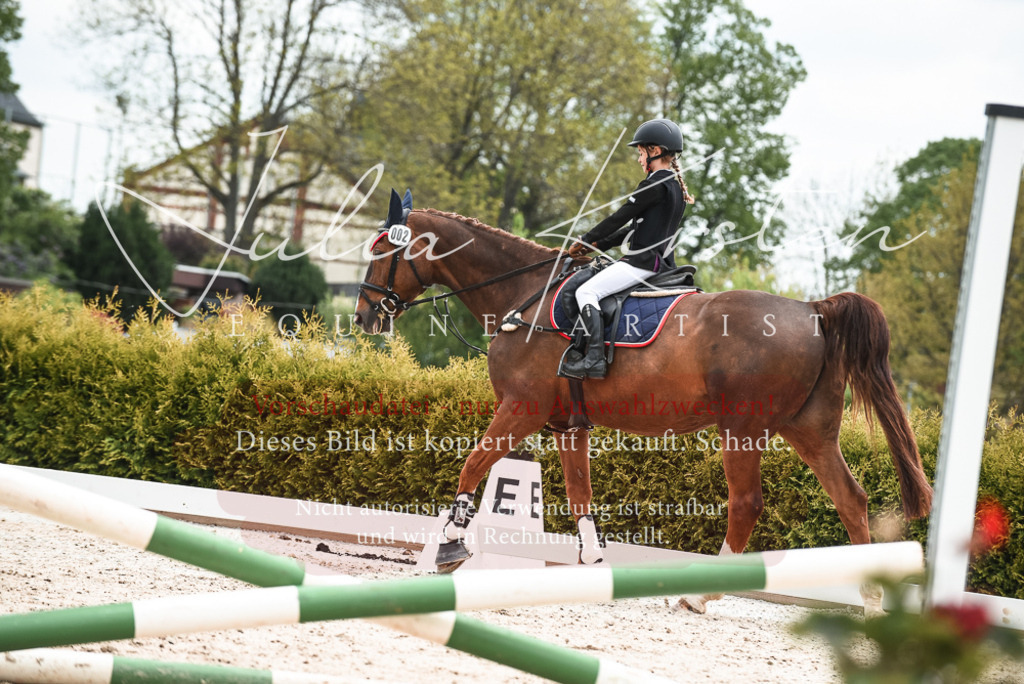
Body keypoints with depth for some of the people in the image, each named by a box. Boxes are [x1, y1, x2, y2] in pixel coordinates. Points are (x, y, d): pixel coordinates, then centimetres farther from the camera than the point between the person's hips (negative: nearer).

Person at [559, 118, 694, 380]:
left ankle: (594, 357, -27)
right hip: (663, 264, 11)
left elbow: (619, 218, -12)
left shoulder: (655, 185, -14)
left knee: (586, 291, -16)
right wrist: (597, 245, 19)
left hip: (643, 262, -11)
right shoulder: (676, 186, 17)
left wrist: (585, 240, 0)